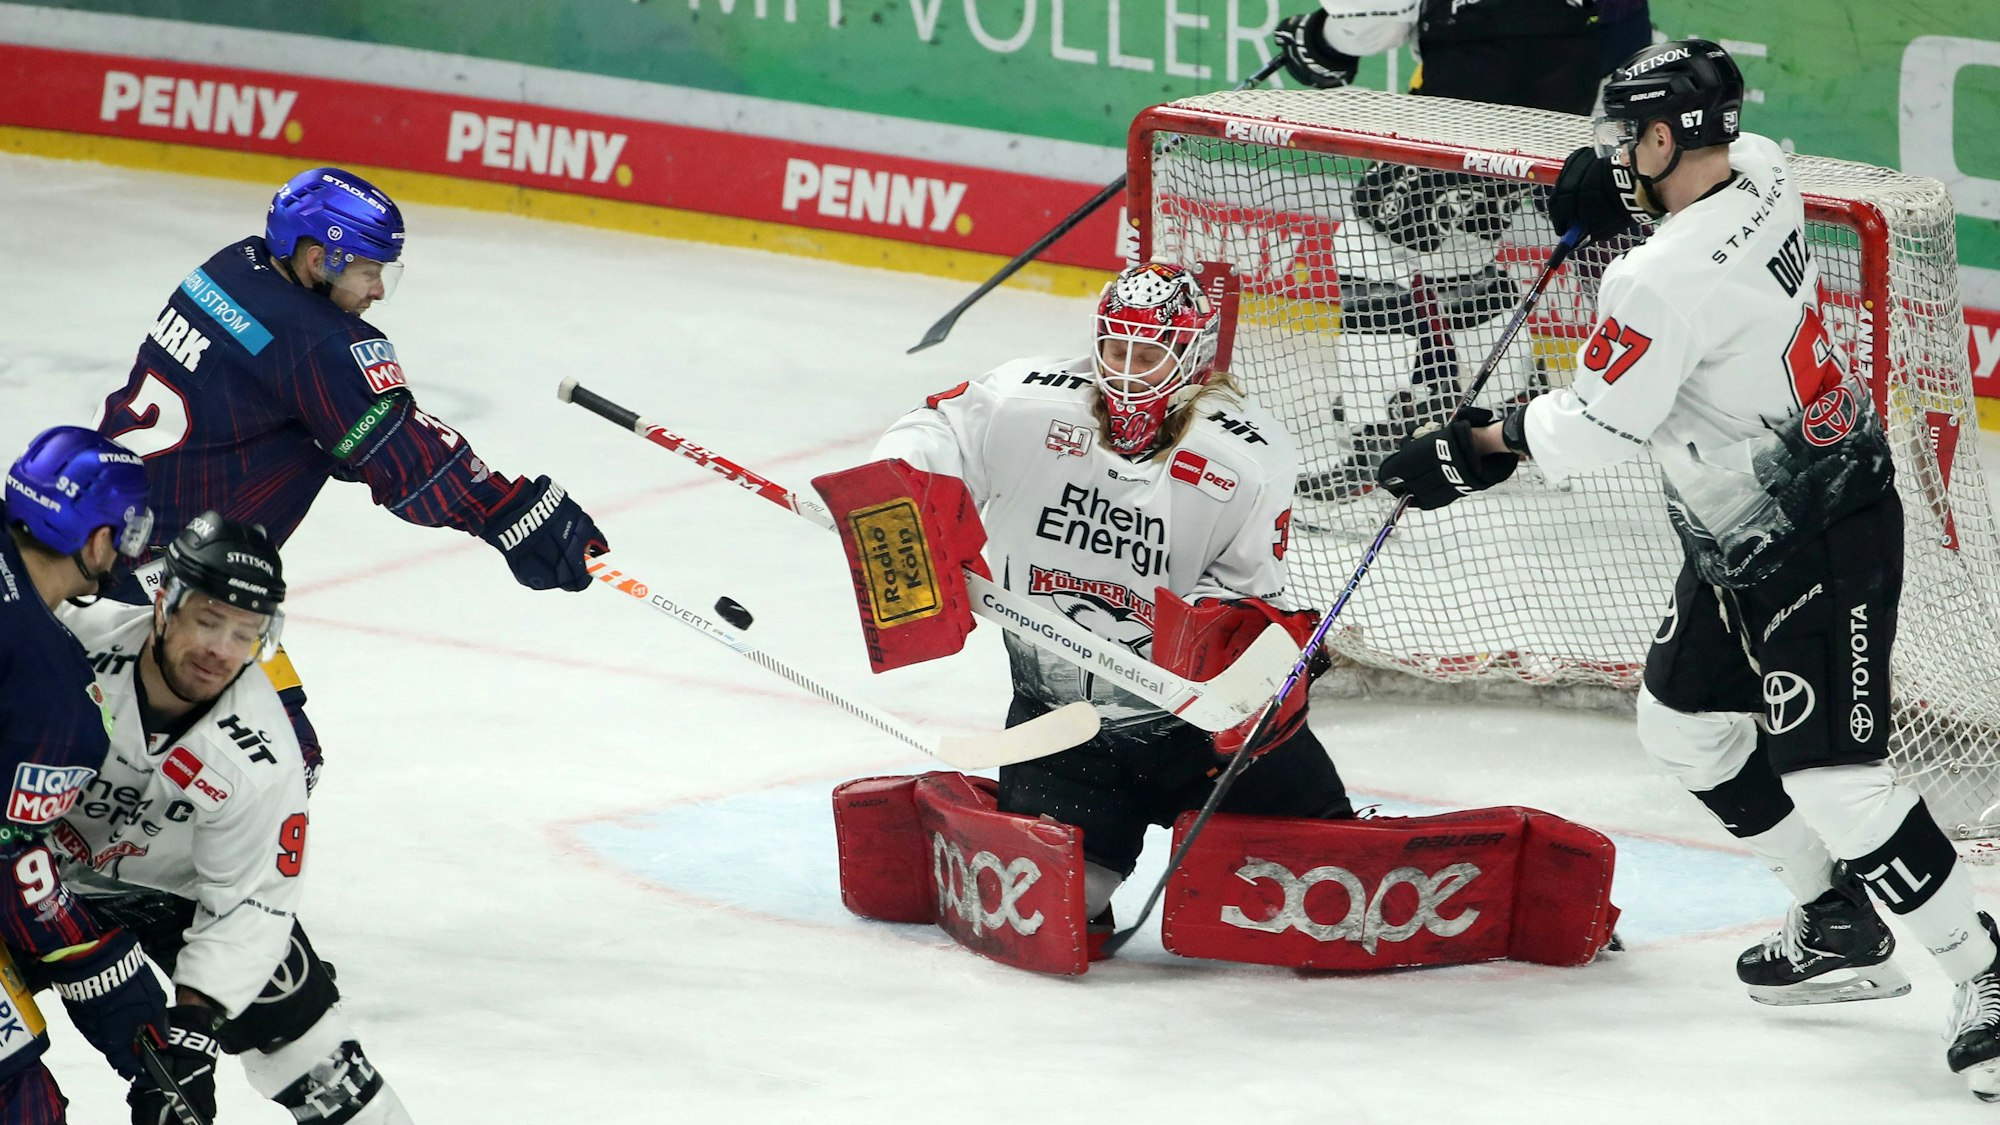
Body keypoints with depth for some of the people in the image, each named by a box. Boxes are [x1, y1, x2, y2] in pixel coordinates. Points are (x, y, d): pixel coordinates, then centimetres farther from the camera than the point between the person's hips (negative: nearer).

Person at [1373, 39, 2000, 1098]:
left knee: (1830, 775, -12)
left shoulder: (1664, 279, -29)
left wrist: (1482, 446, -3)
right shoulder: (1763, 177, -3)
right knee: (1682, 720, 19)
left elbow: (1597, 424, -20)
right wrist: (1624, 185, 8)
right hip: (1744, 542, 10)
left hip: (1822, 545, -10)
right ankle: (1840, 921, 29)